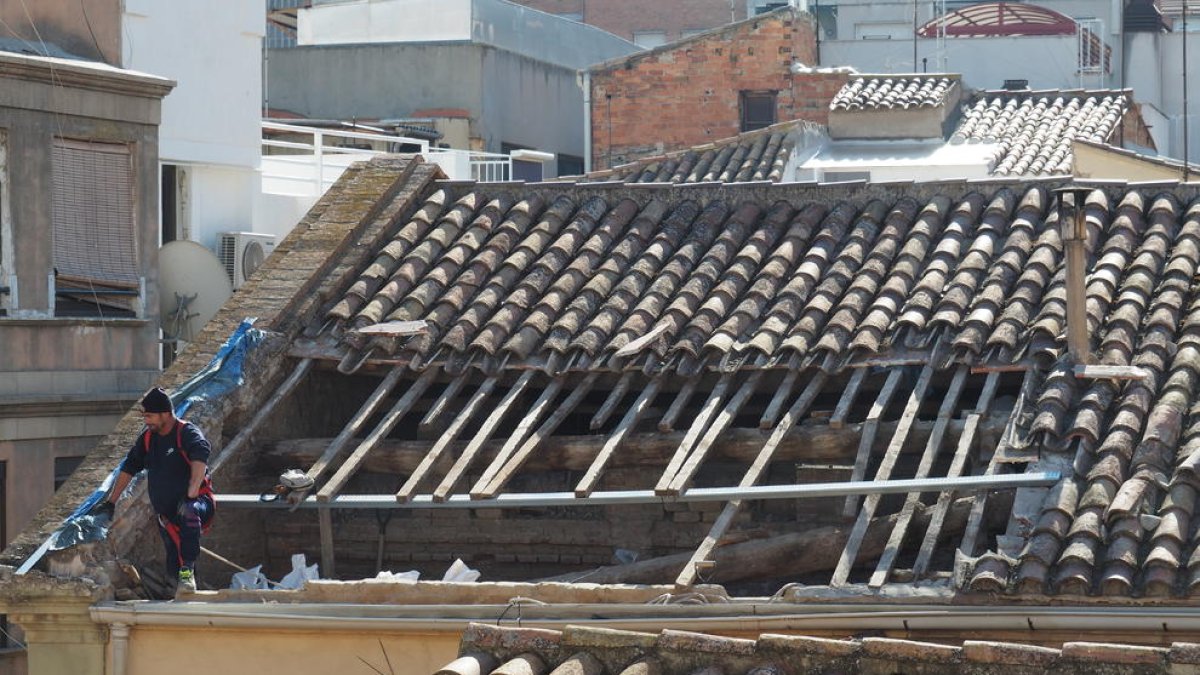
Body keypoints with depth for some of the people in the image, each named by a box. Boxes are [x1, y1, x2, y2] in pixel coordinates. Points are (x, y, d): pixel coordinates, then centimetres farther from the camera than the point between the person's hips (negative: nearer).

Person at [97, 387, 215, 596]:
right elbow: (128, 469, 22)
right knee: (174, 569, 2)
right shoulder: (147, 439, 11)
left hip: (198, 502, -7)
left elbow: (200, 460, -30)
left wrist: (192, 494, -42)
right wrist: (111, 501, 21)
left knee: (188, 511, -43)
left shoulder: (187, 433, -11)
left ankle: (188, 573, -46)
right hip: (167, 515, 7)